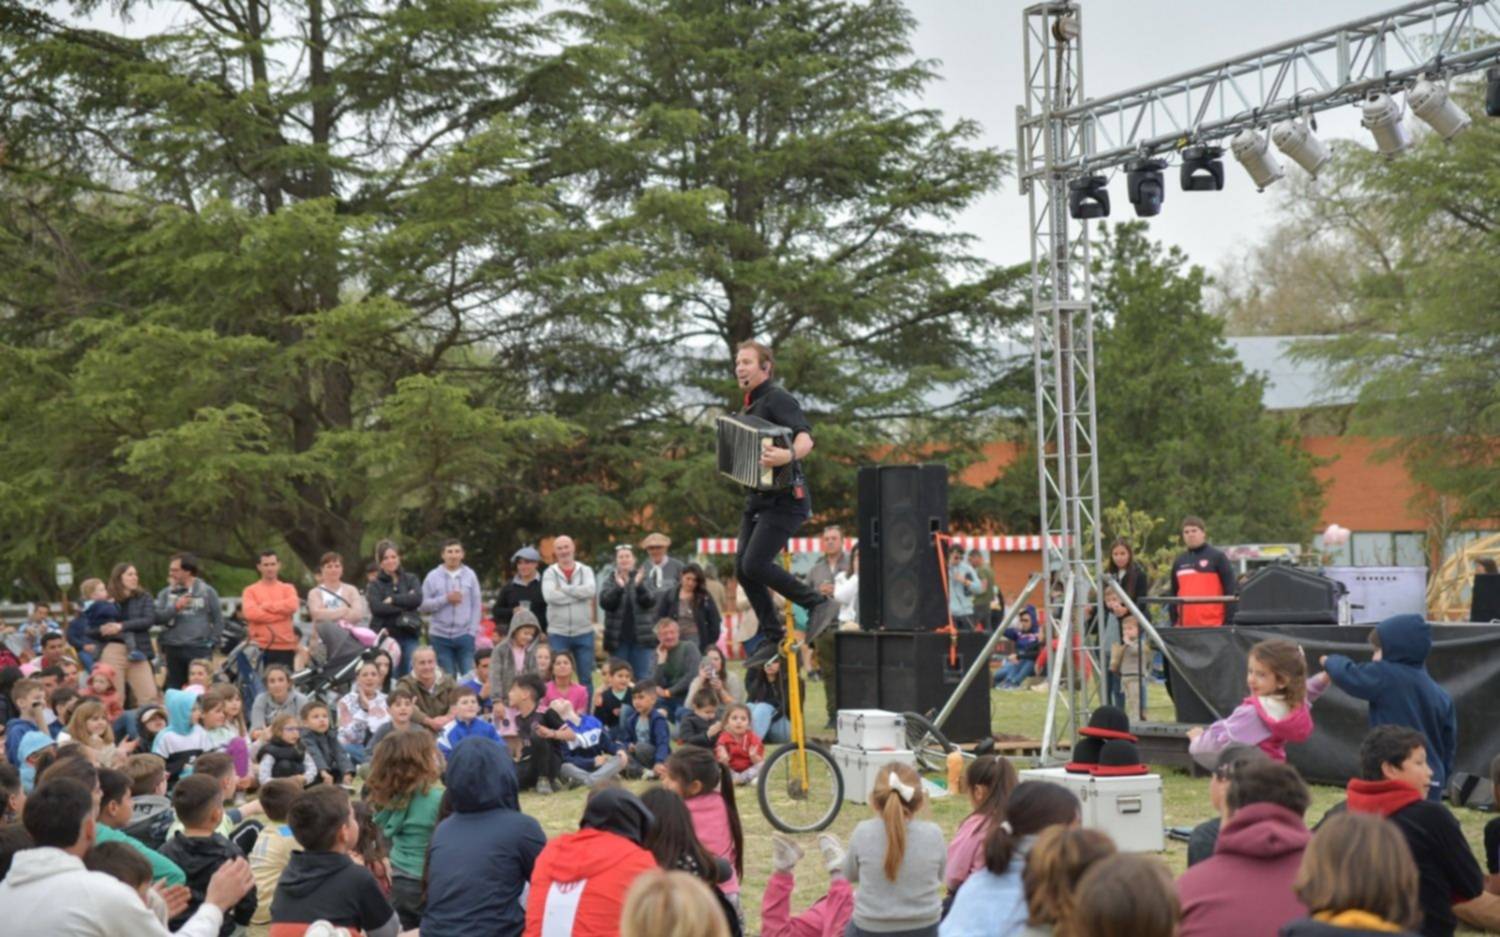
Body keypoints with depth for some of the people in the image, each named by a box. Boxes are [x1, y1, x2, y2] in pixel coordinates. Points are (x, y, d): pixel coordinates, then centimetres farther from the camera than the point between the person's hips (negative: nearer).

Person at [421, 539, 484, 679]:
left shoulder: (470, 575, 4)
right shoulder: (433, 576, 2)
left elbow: (477, 605, 3)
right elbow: (424, 605, -1)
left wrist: (472, 631, -5)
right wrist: (446, 599, -13)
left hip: (464, 634, 0)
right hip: (440, 636, 0)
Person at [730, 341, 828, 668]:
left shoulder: (777, 399, -11)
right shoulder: (749, 406, 17)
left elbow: (805, 439, -26)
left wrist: (789, 455, -46)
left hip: (784, 498, -9)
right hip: (758, 498, 9)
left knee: (755, 564, -18)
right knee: (742, 568, 3)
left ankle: (819, 604, -3)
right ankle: (771, 637, 12)